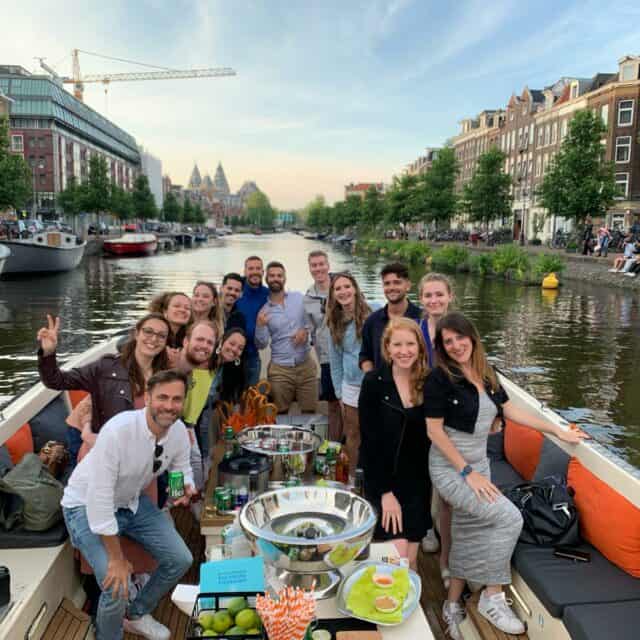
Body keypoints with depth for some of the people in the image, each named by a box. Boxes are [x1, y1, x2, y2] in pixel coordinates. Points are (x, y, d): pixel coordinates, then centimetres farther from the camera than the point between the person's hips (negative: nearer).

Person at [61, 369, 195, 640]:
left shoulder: (179, 431, -16)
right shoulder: (117, 430, -35)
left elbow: (182, 468, 4)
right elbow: (99, 499, -31)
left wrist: (185, 487, -21)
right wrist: (117, 559, -25)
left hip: (133, 501, 6)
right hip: (88, 506, -6)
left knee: (180, 560, 1)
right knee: (117, 586, -20)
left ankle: (136, 615, 29)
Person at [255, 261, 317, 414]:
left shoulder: (299, 297, 3)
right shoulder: (263, 311, 0)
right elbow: (261, 345, -5)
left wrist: (305, 330, -10)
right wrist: (260, 326, -21)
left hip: (306, 365, 1)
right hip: (280, 369, -1)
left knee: (310, 413, 9)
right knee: (280, 415, 10)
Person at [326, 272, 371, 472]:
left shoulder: (373, 314, -8)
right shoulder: (335, 324, 7)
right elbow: (335, 361, 12)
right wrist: (339, 393, 10)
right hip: (351, 387, 4)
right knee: (353, 435, 13)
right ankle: (351, 476, 28)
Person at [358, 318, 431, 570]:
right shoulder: (374, 382, -11)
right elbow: (370, 441, -12)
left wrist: (427, 481, -4)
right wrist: (385, 491, -13)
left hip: (417, 482, 3)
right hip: (383, 479, -3)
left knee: (411, 561, 8)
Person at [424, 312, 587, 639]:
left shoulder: (486, 374, 3)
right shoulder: (440, 378, -16)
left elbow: (512, 411, 11)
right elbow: (434, 431, -16)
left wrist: (558, 431, 11)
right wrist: (467, 472, -17)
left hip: (479, 464, 6)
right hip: (450, 468, -6)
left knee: (469, 536, 12)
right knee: (509, 518, -16)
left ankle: (453, 605, 30)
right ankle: (492, 597, 1)